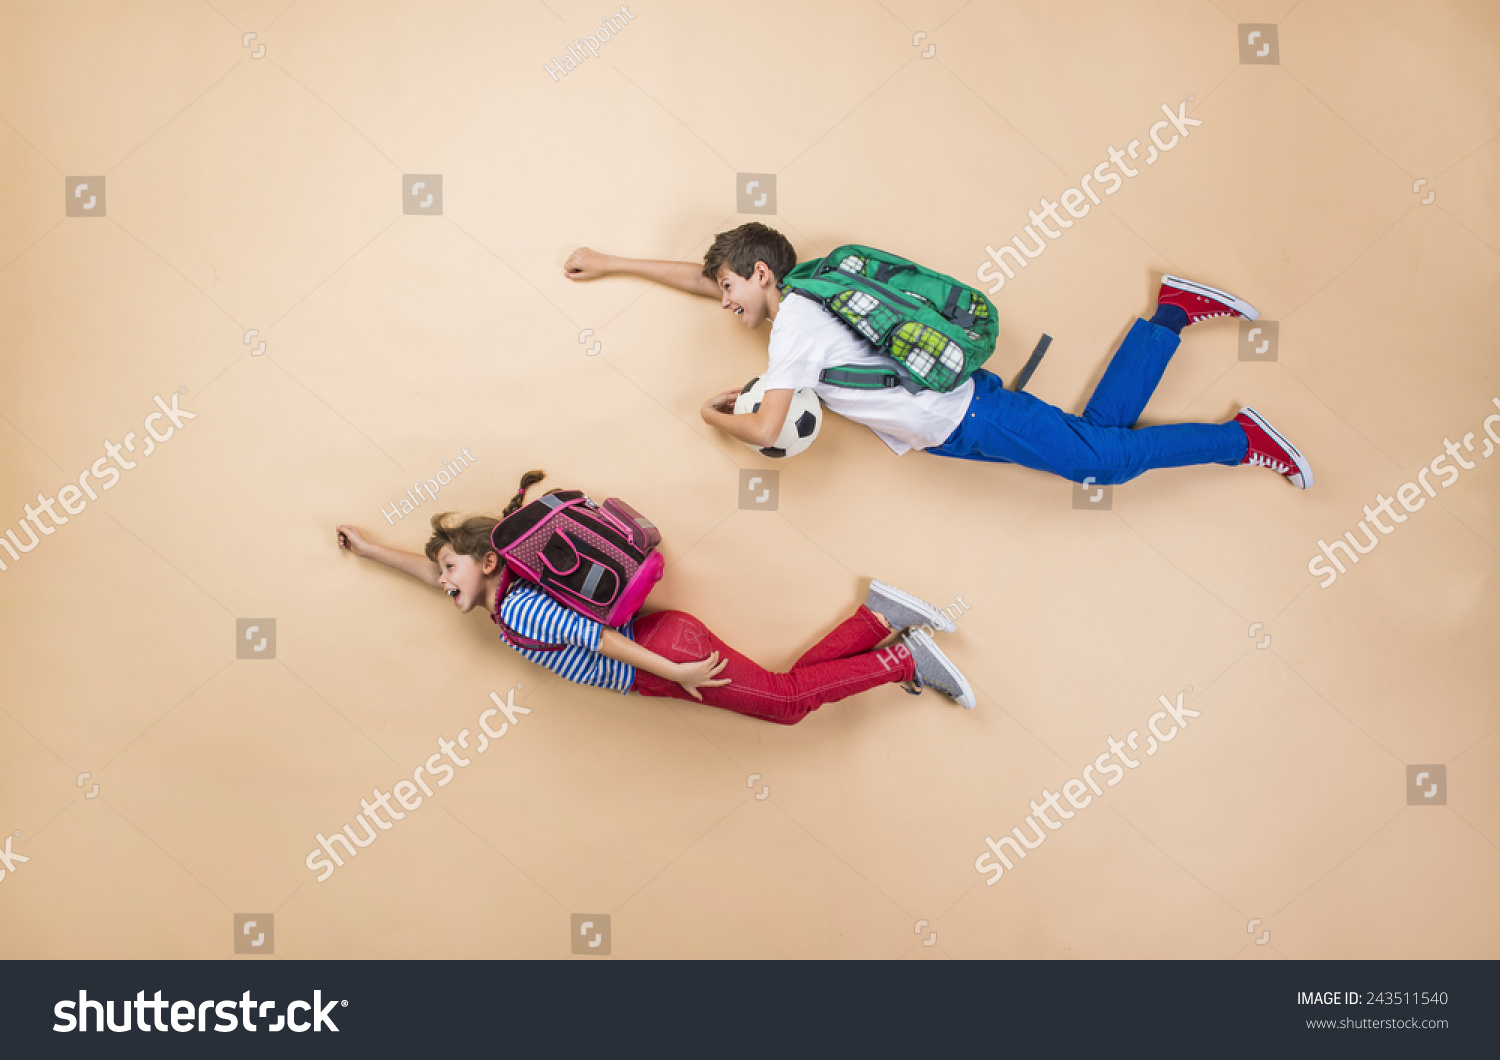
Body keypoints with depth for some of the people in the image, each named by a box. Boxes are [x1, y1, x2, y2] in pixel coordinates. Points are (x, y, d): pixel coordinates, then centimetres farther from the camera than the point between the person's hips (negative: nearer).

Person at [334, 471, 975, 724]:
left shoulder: (516, 611, -13)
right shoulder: (512, 593, 14)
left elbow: (598, 637, -19)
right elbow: (437, 572, 29)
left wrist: (673, 673, -19)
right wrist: (368, 549, 33)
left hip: (665, 651, -8)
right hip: (662, 642, 8)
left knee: (787, 698, -8)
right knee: (792, 688, 7)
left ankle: (907, 660, -5)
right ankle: (880, 615, 5)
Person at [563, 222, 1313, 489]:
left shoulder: (794, 326, -17)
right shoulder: (794, 296, 9)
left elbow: (766, 430, -22)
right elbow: (701, 276, 20)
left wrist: (714, 416, -2)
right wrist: (610, 264, 22)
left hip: (966, 420, -8)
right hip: (960, 408, 8)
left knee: (1105, 457, -3)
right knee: (1100, 426, 15)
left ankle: (1240, 439, 3)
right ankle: (1172, 313, 19)